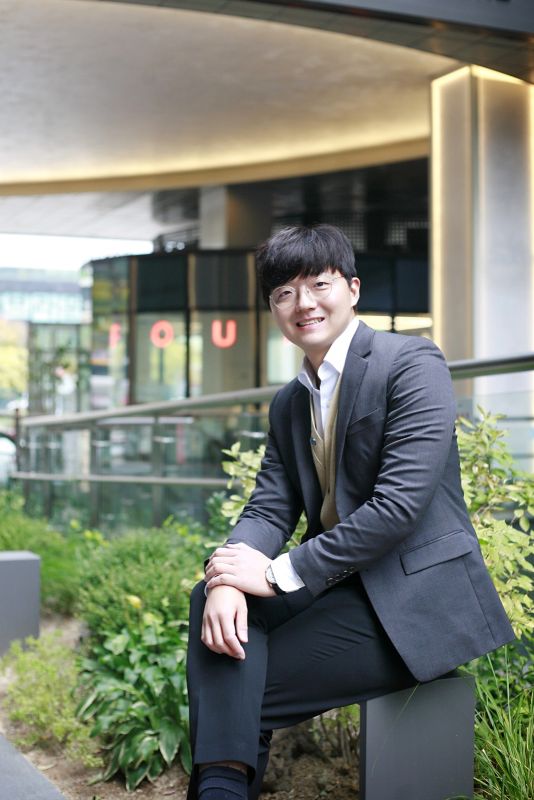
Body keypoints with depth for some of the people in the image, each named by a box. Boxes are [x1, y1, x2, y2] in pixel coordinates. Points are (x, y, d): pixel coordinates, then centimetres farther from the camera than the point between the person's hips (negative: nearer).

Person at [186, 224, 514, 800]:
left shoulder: (412, 364, -12)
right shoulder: (288, 404, 14)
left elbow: (400, 504, -21)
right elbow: (269, 509, 6)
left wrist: (281, 573, -19)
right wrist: (227, 580, -18)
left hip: (416, 596, -7)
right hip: (341, 586, 7)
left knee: (255, 687, -14)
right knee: (212, 596, -16)